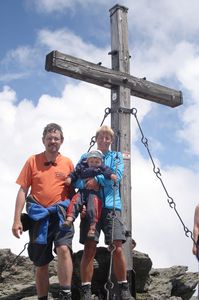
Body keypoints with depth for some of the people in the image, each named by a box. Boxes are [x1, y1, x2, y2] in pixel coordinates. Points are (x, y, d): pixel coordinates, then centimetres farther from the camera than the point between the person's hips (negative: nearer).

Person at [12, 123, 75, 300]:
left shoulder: (68, 163, 5)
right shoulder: (33, 161, 3)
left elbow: (73, 190, 14)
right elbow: (23, 191, 1)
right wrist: (17, 219, -5)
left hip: (61, 213, -1)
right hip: (39, 215, 1)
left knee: (63, 248, -26)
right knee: (40, 262, 8)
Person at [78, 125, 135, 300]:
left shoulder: (116, 157, 18)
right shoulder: (86, 157, 19)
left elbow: (117, 176, -1)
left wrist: (98, 180, -13)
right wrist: (88, 183, -14)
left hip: (111, 205, 0)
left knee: (118, 247, -7)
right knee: (90, 247, -5)